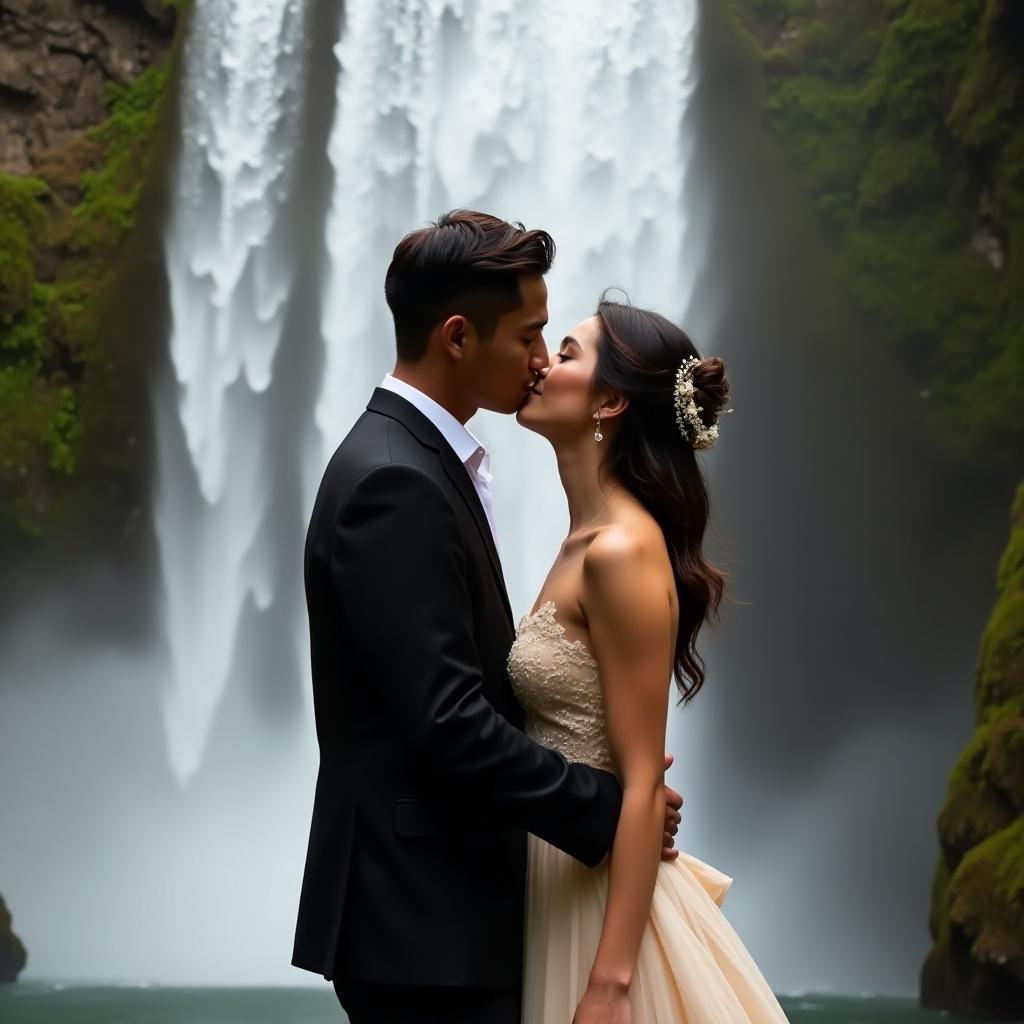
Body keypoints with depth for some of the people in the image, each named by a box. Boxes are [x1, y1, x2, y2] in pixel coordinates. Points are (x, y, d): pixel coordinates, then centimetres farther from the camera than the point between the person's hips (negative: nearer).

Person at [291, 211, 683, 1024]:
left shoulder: (418, 458, 12)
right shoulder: (394, 484, -19)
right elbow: (448, 722, -24)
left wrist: (603, 783, 8)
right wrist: (608, 810, -15)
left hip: (441, 904, 10)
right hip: (423, 923, -10)